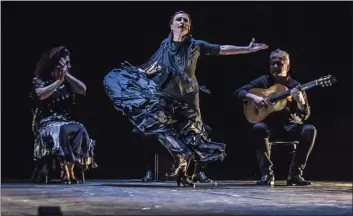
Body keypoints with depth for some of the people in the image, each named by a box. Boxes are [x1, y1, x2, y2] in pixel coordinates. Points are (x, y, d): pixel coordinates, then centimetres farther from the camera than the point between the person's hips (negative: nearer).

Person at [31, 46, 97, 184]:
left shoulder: (67, 81, 17)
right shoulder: (39, 79, 3)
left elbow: (83, 89, 2)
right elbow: (41, 95, -17)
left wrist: (66, 75, -2)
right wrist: (59, 81, -12)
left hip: (66, 122, 4)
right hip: (47, 123, -4)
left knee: (80, 130, -31)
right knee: (63, 131, -39)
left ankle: (68, 167, -36)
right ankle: (67, 167, -40)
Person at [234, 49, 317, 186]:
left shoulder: (295, 86, 2)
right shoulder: (264, 81, 5)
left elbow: (304, 116, -3)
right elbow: (238, 92, 1)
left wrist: (300, 100, -23)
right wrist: (253, 97, -18)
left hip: (290, 126, 1)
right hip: (270, 126, 0)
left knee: (309, 130, -29)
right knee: (258, 128, -35)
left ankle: (295, 174, -17)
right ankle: (266, 173, -22)